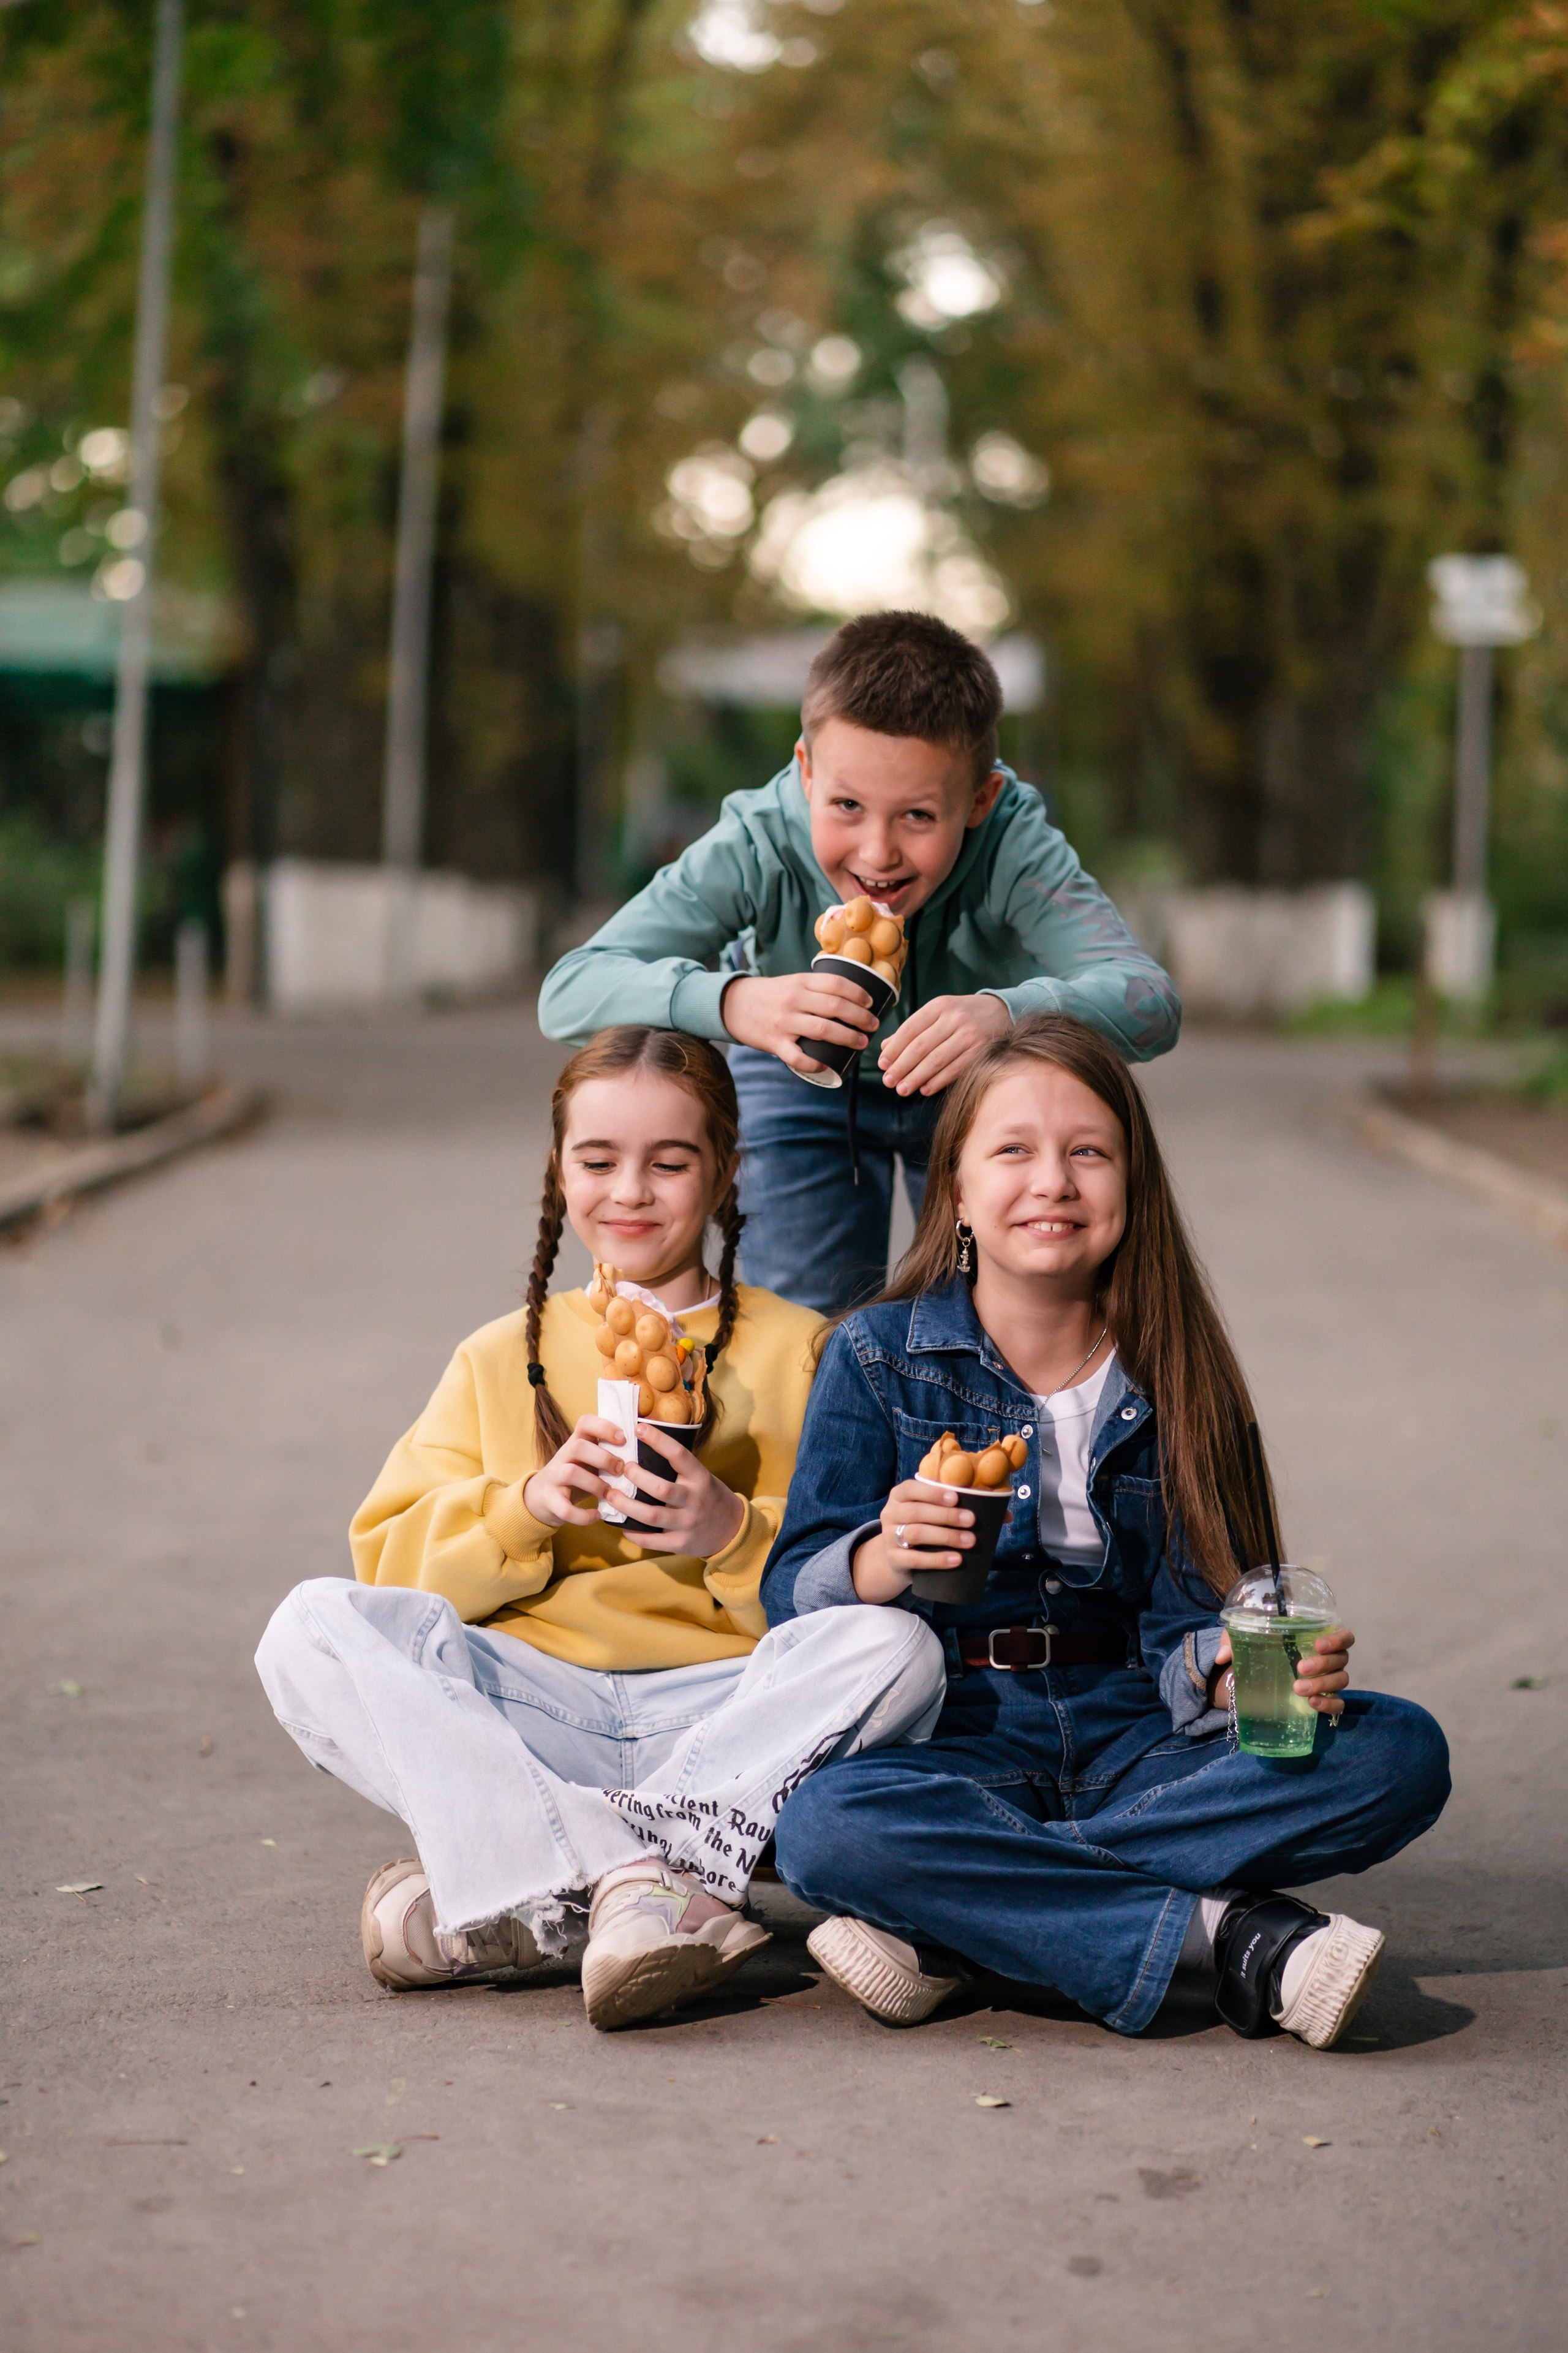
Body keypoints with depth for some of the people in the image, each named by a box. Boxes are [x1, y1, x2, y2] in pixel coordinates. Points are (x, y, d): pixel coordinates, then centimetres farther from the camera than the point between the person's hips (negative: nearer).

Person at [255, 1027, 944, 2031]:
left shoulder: (798, 1349, 12)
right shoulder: (501, 1360, 18)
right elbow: (392, 1562, 7)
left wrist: (734, 1534, -15)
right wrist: (529, 1506, -11)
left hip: (728, 1710, -1)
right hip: (528, 1714, 1)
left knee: (896, 1649, -30)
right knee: (314, 1630, -23)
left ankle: (535, 1895, -34)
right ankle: (640, 1889, -37)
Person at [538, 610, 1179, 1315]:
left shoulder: (1014, 846, -36)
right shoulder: (757, 846, -36)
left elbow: (1149, 1000, -49)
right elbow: (568, 992, -43)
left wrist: (1008, 1015, -70)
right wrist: (731, 1002, -62)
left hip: (978, 1086, 0)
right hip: (803, 1079, 0)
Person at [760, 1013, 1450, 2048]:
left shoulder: (1176, 1379, 6)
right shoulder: (879, 1355, 1)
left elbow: (1187, 1616, 1)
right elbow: (793, 1601, -4)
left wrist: (1241, 1674, -23)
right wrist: (883, 1561, -28)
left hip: (1133, 1739, 3)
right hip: (954, 1743, -3)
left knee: (1401, 1753, -22)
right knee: (827, 1826, -36)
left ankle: (961, 1923, -24)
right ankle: (1226, 1935, -27)